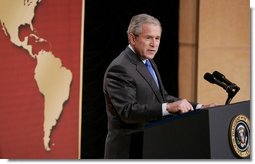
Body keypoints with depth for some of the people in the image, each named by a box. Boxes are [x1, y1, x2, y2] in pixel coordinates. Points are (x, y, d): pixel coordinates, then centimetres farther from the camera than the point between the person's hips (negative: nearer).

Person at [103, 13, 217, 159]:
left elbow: (162, 97, 16)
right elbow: (128, 111, -26)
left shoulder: (148, 62, 15)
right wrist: (168, 107, -36)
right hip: (129, 152, -9)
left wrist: (198, 108, 3)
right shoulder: (120, 69, -16)